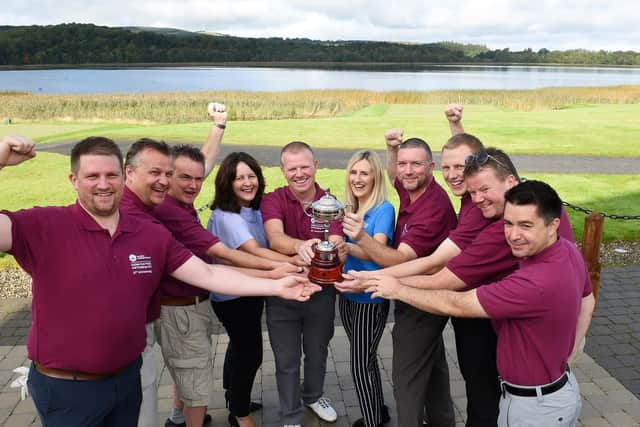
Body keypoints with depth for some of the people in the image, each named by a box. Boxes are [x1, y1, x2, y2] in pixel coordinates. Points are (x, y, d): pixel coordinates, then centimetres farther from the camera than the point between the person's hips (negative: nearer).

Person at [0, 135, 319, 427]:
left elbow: (208, 275, -2)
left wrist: (276, 287, -7)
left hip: (127, 377, 4)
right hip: (65, 387, -4)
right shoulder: (44, 226, -14)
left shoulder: (153, 235, -1)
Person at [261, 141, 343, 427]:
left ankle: (313, 396, 51)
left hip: (321, 290, 2)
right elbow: (275, 238, -32)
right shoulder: (273, 201, -13)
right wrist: (300, 246, -55)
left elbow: (337, 244, -21)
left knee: (317, 353, 23)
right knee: (287, 361, 11)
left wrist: (334, 252, -46)